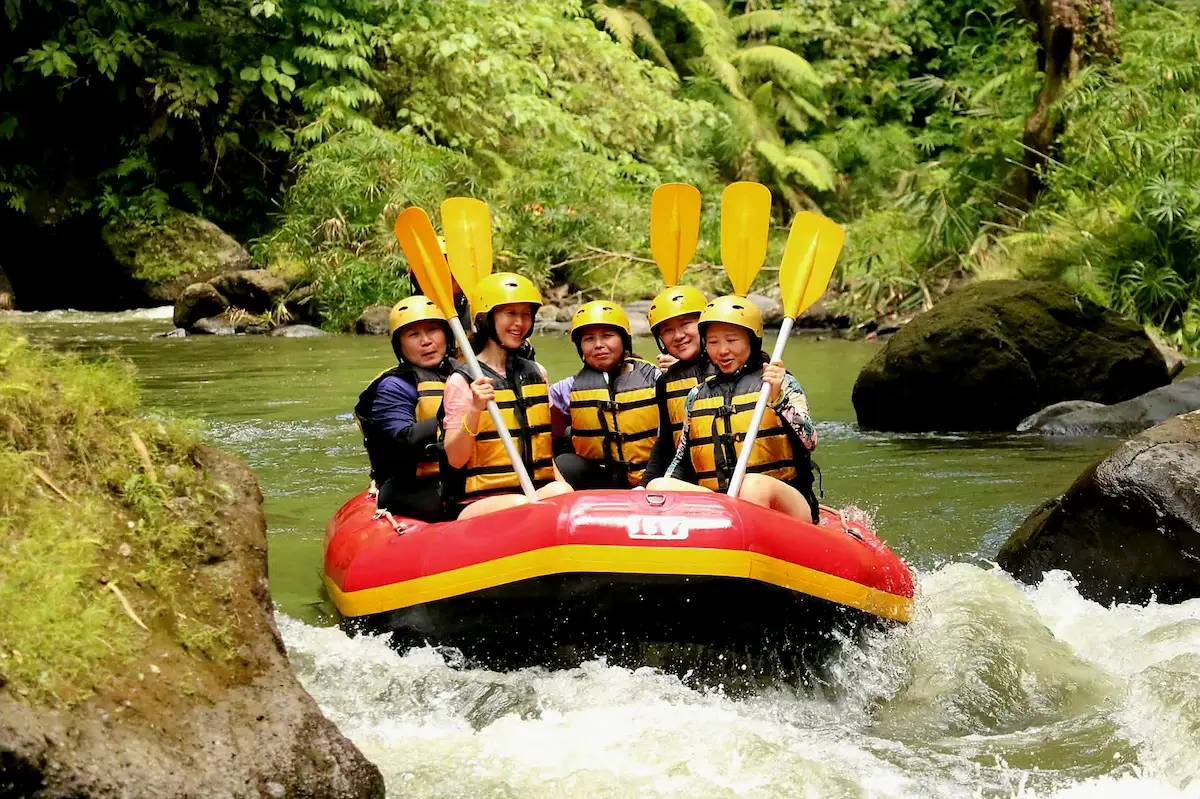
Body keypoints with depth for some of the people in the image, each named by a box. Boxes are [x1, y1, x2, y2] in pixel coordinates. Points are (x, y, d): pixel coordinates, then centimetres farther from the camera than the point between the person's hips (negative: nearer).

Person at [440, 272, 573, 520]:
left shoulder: (536, 373, 18)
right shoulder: (463, 381, -1)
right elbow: (455, 460, -8)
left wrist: (561, 486, 8)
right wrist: (474, 410, -22)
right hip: (480, 503, -5)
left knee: (561, 492, -30)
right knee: (520, 506, -36)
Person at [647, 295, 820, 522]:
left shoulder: (782, 384, 5)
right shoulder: (696, 397, 18)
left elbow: (809, 441, -10)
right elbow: (682, 462, 24)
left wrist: (777, 399, -23)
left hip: (783, 503, -4)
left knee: (755, 485, -38)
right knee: (657, 487, -20)